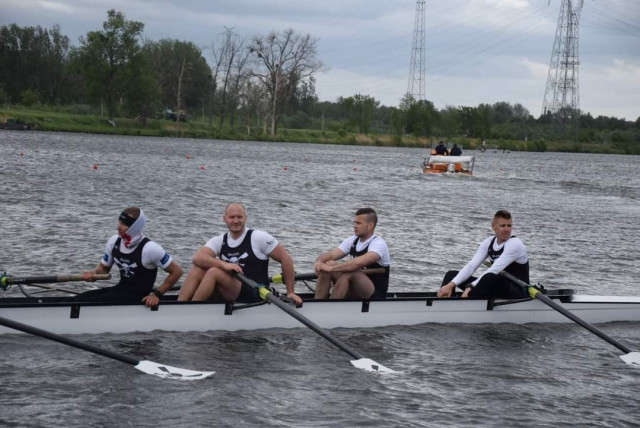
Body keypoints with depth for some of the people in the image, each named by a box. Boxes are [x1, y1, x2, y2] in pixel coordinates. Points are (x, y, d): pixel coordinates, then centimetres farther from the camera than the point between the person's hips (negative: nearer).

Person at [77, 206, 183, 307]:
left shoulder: (149, 248, -19)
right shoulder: (114, 241, 2)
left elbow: (177, 271, -12)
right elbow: (103, 267, 18)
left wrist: (157, 294, -13)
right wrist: (93, 272, -5)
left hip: (138, 296, -7)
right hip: (120, 288, 7)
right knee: (79, 299, -10)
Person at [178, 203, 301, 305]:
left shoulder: (258, 237, -2)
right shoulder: (219, 241, 9)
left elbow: (285, 259, 0)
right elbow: (197, 258, -9)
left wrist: (290, 292, -3)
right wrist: (223, 264, -27)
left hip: (254, 295, -5)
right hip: (226, 297, 5)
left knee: (214, 272, -26)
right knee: (197, 269, -15)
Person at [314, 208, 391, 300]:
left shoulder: (379, 243, -15)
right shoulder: (352, 241, 8)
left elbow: (360, 262, -33)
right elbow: (331, 254, -2)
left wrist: (332, 268, -38)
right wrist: (319, 261, -25)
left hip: (375, 295, -7)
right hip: (354, 293, 7)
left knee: (349, 272, -33)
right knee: (328, 264, -12)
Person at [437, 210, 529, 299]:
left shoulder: (515, 244, -16)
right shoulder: (489, 242, 5)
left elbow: (493, 271, -27)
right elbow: (471, 266, -6)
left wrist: (470, 287, -36)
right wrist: (451, 285, -21)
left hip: (518, 293, -8)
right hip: (497, 290, 8)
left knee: (489, 278, -40)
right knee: (452, 274, 2)